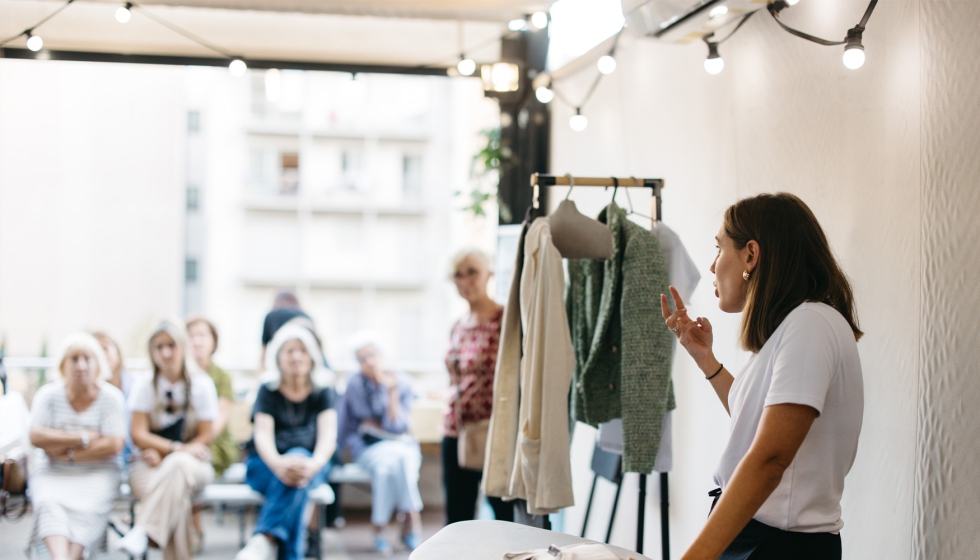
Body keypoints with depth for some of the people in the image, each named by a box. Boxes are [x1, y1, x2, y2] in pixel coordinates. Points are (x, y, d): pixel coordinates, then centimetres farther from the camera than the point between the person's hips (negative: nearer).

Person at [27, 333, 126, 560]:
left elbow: (113, 445, -9)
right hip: (52, 473, 1)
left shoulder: (111, 397, 0)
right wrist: (83, 438, -11)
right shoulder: (48, 395, 4)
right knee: (49, 503, -31)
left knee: (86, 507, -32)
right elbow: (36, 437, -8)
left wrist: (68, 453, -10)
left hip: (97, 473, -1)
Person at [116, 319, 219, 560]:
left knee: (178, 465, -38)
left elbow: (205, 437, -1)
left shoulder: (201, 384, 1)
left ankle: (143, 531, -45)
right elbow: (139, 435, -3)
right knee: (175, 496, -36)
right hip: (150, 465, 0)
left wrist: (161, 452, -13)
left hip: (192, 464, 0)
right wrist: (176, 447, -19)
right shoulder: (144, 386, 2)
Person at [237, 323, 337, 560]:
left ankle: (264, 540, -60)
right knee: (289, 475, -38)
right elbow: (263, 435, -16)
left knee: (299, 467, -39)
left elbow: (328, 436, -14)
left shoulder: (322, 393, 4)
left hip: (310, 463, 0)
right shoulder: (268, 392, 1)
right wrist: (279, 464, -42)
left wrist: (314, 464, -40)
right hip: (267, 465, 0)